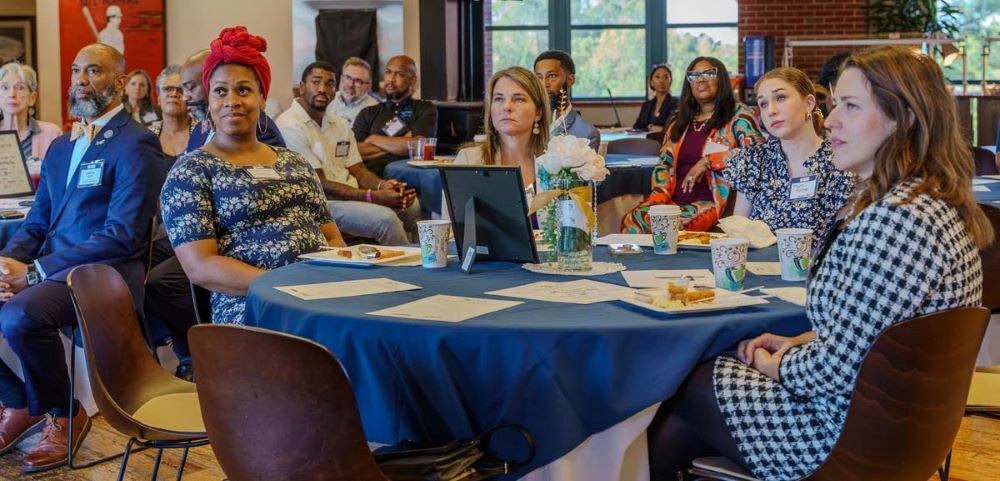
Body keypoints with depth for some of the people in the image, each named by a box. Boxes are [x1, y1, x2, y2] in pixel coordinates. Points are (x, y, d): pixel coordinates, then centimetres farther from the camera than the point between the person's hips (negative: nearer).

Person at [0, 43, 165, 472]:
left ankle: (63, 416, -6)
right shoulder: (60, 147, 20)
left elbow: (123, 235, -16)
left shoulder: (135, 144, -7)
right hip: (50, 270, 8)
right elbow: (37, 223, 19)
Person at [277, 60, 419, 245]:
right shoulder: (289, 126, -11)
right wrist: (373, 197, -22)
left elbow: (358, 170, 13)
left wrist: (383, 186, -12)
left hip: (354, 194, 9)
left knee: (413, 206, -4)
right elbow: (319, 185, -16)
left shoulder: (340, 125, 17)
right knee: (385, 218, -26)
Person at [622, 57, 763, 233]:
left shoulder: (739, 115, 6)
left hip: (712, 202, -5)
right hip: (674, 201, 5)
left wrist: (707, 162, -15)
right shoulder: (678, 122, 23)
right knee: (631, 221, -25)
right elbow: (664, 163, 18)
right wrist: (660, 195, -1)